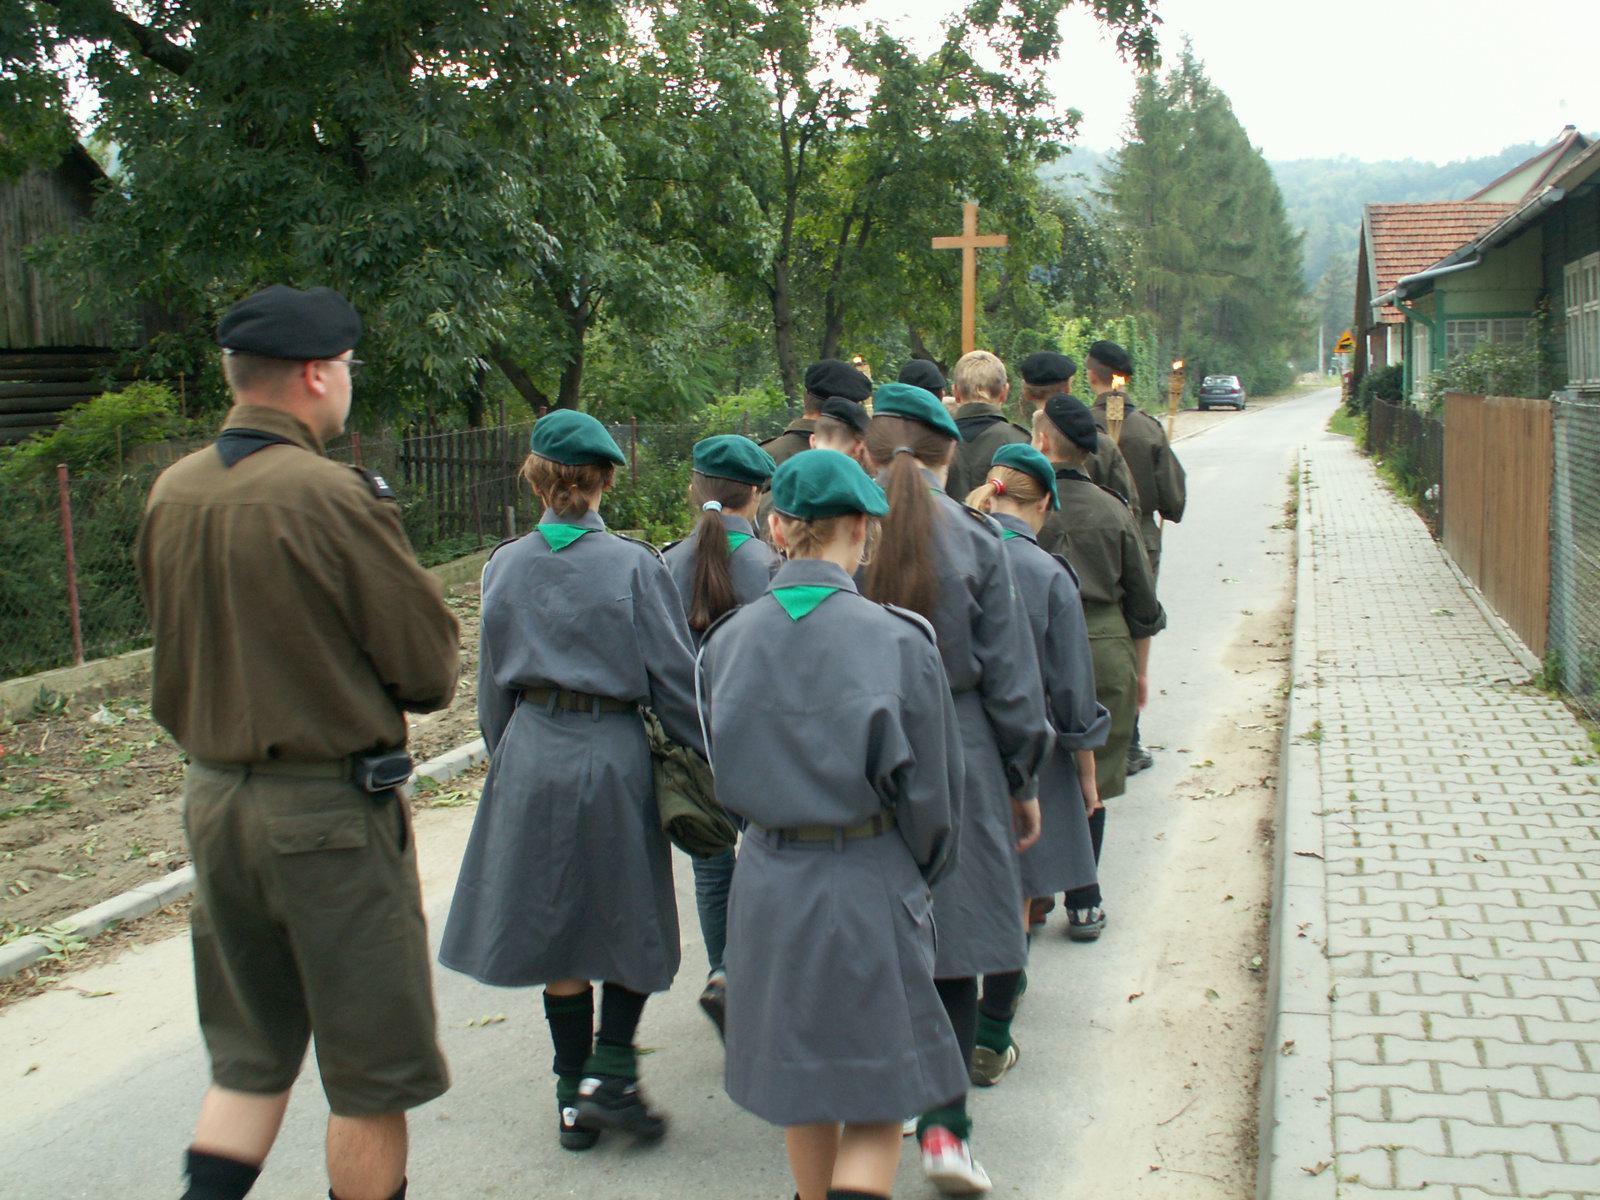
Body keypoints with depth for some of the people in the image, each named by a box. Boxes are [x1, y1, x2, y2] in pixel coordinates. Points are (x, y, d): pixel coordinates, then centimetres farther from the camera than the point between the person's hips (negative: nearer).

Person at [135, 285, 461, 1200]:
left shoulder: (172, 494, 2)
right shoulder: (335, 497, -19)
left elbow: (183, 642, 13)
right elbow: (431, 662, -13)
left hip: (214, 799, 7)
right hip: (330, 810, -7)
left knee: (250, 1061, 19)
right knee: (372, 1074, 10)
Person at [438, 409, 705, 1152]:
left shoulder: (504, 567, 2)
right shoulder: (632, 565, -8)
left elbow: (492, 681, 9)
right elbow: (673, 679, -7)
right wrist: (710, 759, 2)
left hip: (531, 755, 3)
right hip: (613, 754, -3)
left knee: (556, 928, 11)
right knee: (630, 921, 13)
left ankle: (574, 1098, 20)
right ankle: (609, 1075, 4)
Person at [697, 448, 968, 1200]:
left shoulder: (728, 640, -4)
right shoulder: (896, 640, -14)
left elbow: (726, 772, 6)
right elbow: (929, 787, -7)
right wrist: (921, 872, 10)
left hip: (768, 881, 4)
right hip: (868, 883, -4)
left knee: (801, 1085, 21)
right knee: (876, 1102, 8)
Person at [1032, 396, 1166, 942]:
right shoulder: (1113, 509, 2)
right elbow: (1142, 603, 7)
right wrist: (1140, 670, 19)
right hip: (1105, 653, 2)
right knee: (1089, 782, 11)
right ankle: (1083, 903, 17)